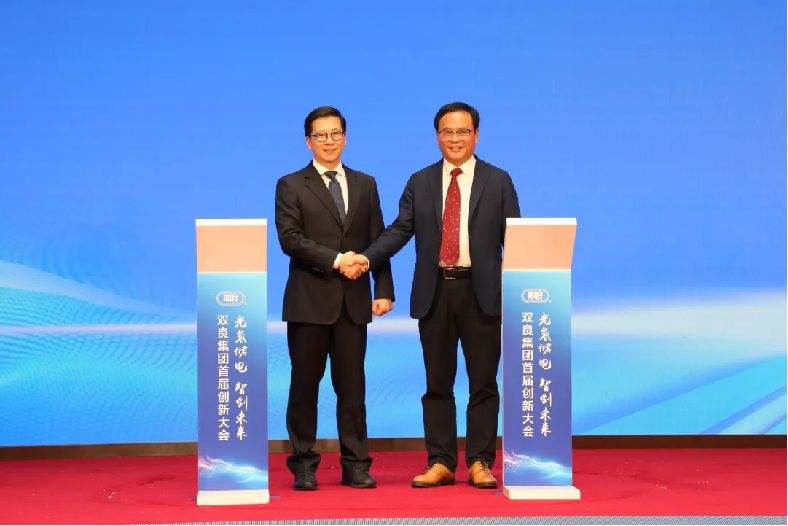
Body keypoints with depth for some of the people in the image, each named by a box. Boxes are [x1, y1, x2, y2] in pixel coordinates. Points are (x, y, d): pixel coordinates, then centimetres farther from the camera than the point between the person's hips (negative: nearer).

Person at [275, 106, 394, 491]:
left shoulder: (365, 185, 15)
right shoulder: (291, 186, 4)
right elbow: (289, 239, -7)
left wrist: (384, 290, 2)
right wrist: (335, 260, -15)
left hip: (354, 300, 3)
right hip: (309, 300, -2)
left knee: (352, 385, 4)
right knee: (304, 384, 2)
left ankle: (355, 465, 9)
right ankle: (303, 466, 10)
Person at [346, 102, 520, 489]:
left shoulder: (498, 181, 4)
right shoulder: (419, 182, 9)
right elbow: (400, 229, 2)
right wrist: (367, 257, -14)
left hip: (482, 292, -1)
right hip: (434, 292, 2)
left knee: (483, 382, 3)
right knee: (437, 383, 6)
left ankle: (480, 463, 11)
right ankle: (440, 463, 14)